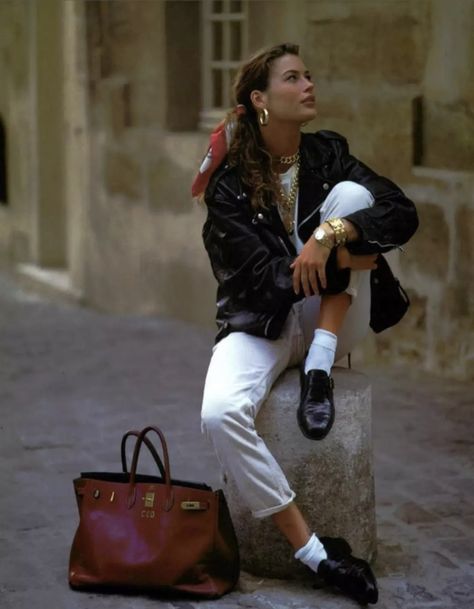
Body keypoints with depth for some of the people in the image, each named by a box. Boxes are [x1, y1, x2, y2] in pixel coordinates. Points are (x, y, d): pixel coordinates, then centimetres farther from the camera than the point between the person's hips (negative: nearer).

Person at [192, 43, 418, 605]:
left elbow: (403, 214, -15)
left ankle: (318, 372, -20)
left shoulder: (327, 153, 1)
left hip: (331, 324, 2)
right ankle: (314, 554, -23)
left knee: (349, 195, -20)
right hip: (259, 324, -2)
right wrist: (344, 261, -18)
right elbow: (262, 277, -17)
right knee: (220, 414, -35)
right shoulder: (229, 183, -9)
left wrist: (331, 232, -31)